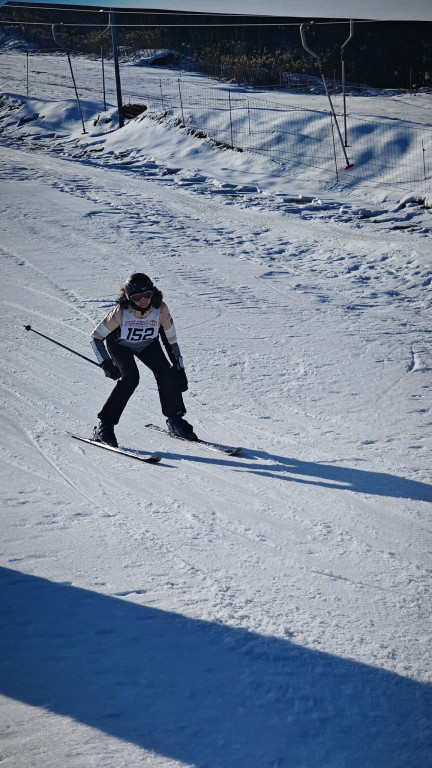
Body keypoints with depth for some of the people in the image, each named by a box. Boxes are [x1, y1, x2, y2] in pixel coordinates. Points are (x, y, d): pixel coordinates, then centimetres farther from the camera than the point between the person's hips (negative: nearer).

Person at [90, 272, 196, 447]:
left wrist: (179, 369, -14)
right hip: (119, 345, -3)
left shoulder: (161, 310, -30)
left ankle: (175, 420, 6)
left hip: (147, 344, 3)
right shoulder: (121, 312, -36)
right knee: (130, 377, -26)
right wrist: (106, 363, -32)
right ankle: (104, 426, -18)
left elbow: (171, 340, -16)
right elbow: (96, 336, -23)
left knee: (166, 374, -15)